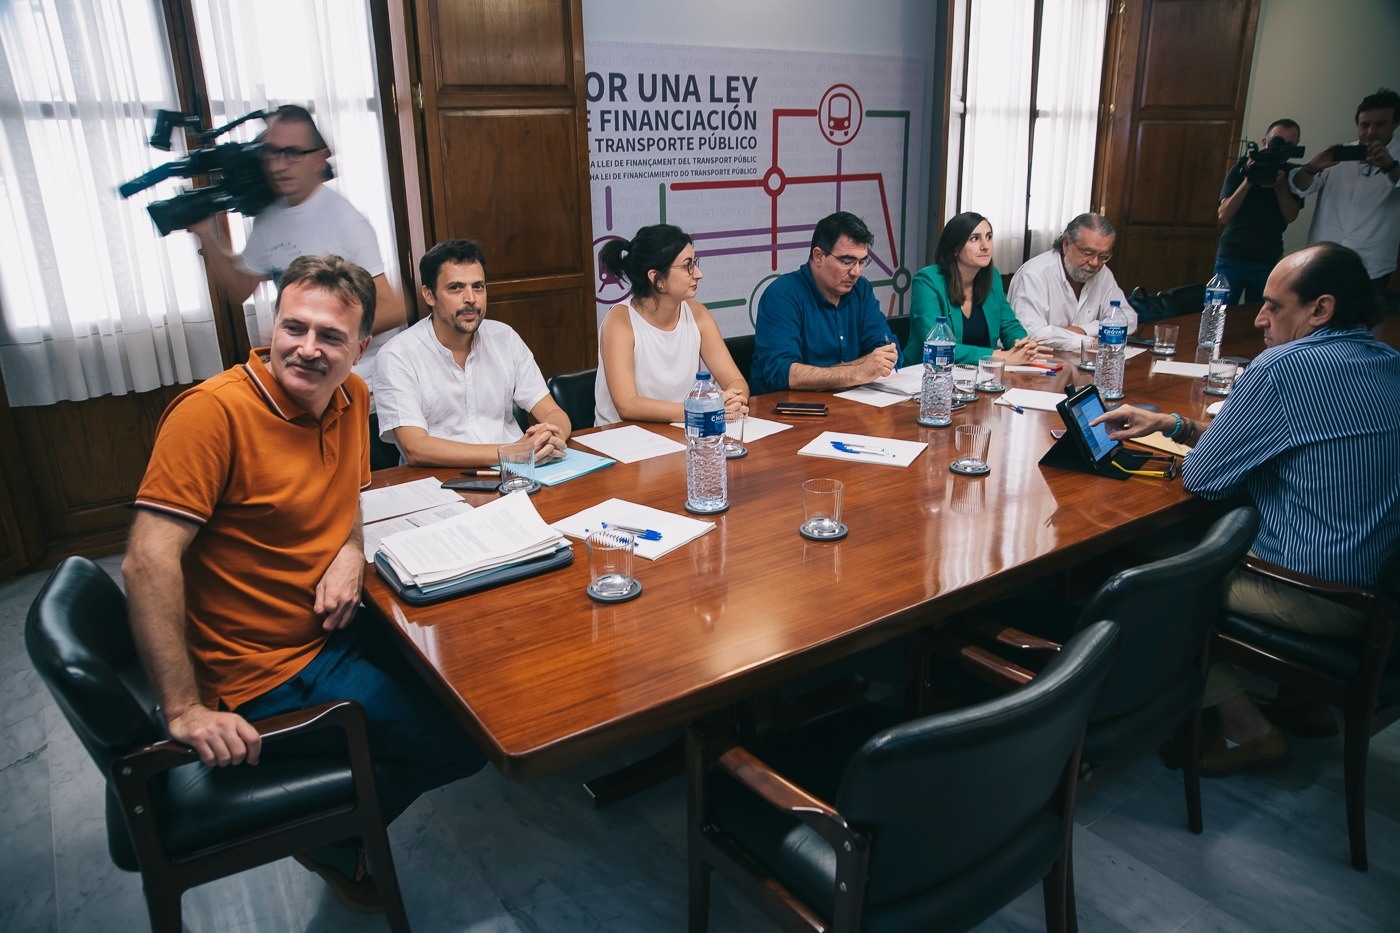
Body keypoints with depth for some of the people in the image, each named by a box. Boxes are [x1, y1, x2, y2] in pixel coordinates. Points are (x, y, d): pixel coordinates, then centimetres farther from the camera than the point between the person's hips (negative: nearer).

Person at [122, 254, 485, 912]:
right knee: (462, 740, -6)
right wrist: (185, 711, -28)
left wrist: (351, 550, -6)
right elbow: (149, 562, -26)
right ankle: (338, 844, 23)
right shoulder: (214, 411, -23)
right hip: (271, 673, -8)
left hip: (334, 629, 8)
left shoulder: (350, 396, 0)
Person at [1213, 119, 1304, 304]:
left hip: (1269, 263, 2)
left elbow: (1290, 216, -4)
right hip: (1232, 259, -2)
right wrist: (1247, 182, -20)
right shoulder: (1241, 169, -2)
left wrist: (1280, 185, -18)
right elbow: (1223, 215, -10)